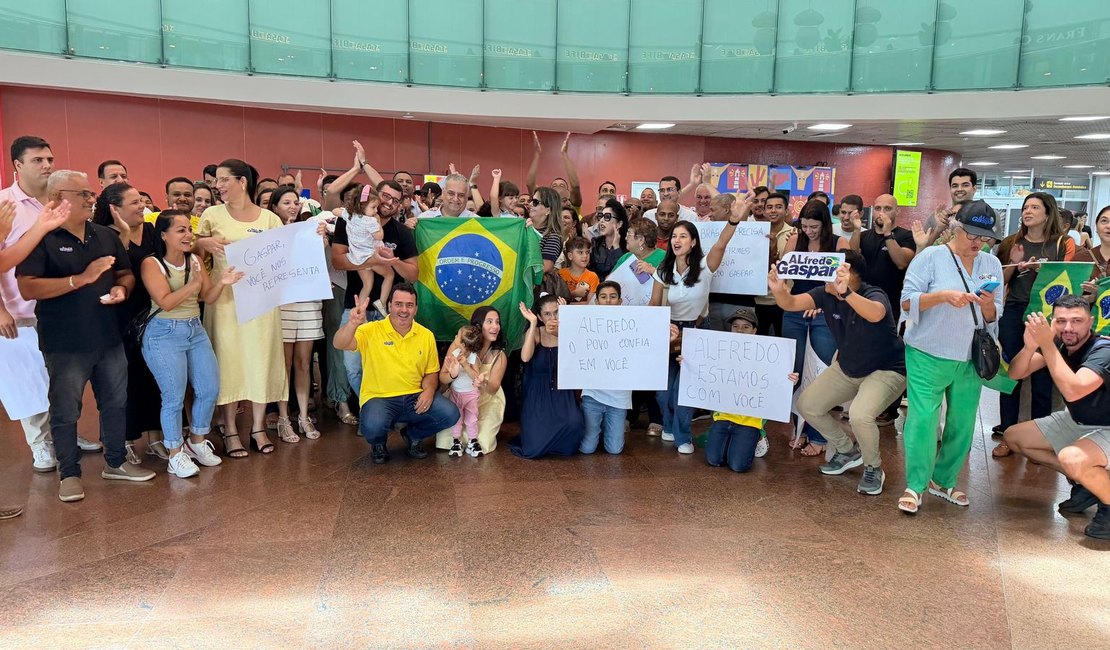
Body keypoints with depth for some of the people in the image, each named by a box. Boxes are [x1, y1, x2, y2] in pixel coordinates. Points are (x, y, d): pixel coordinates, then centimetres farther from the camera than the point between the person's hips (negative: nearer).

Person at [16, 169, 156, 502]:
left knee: (116, 403, 15)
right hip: (65, 344, -5)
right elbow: (28, 288, -18)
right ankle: (69, 474, 20)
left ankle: (115, 462, 31)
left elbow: (126, 273, 18)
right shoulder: (41, 238, -9)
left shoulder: (106, 236, 9)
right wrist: (81, 279, -25)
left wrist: (121, 288, -6)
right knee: (66, 411, 6)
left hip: (109, 337, 6)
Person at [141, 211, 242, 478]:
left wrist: (222, 282, -12)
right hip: (164, 334, -6)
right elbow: (165, 302, -18)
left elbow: (207, 297, 5)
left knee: (210, 389, 6)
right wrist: (194, 283, -22)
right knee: (174, 396, -4)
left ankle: (197, 441, 27)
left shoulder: (195, 260, 6)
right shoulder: (152, 264, -10)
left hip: (196, 330, 6)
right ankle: (176, 454, 11)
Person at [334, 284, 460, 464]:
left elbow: (431, 372, 13)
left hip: (415, 397, 4)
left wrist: (429, 390, -9)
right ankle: (378, 443, 8)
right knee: (373, 427, -35)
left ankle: (413, 436, 15)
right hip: (379, 398, -3)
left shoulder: (426, 335, 5)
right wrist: (353, 323, -43)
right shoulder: (371, 331, -7)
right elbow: (340, 345, -22)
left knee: (450, 414, -18)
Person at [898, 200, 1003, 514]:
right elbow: (907, 301, -10)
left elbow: (994, 318, 10)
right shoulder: (931, 257, -6)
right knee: (923, 418, -7)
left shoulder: (992, 264, 8)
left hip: (970, 359, 5)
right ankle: (915, 485, 4)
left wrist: (988, 304, -12)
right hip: (928, 355, -4)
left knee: (962, 422, 8)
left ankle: (944, 480, 24)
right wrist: (944, 295, -23)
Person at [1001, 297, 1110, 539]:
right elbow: (1015, 373, -9)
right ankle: (1083, 482, 11)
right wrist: (1029, 346, -28)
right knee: (1013, 437, 5)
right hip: (1076, 422, 8)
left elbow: (1072, 391, -43)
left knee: (1071, 458, -37)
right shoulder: (1058, 344, -6)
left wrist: (1046, 344, -41)